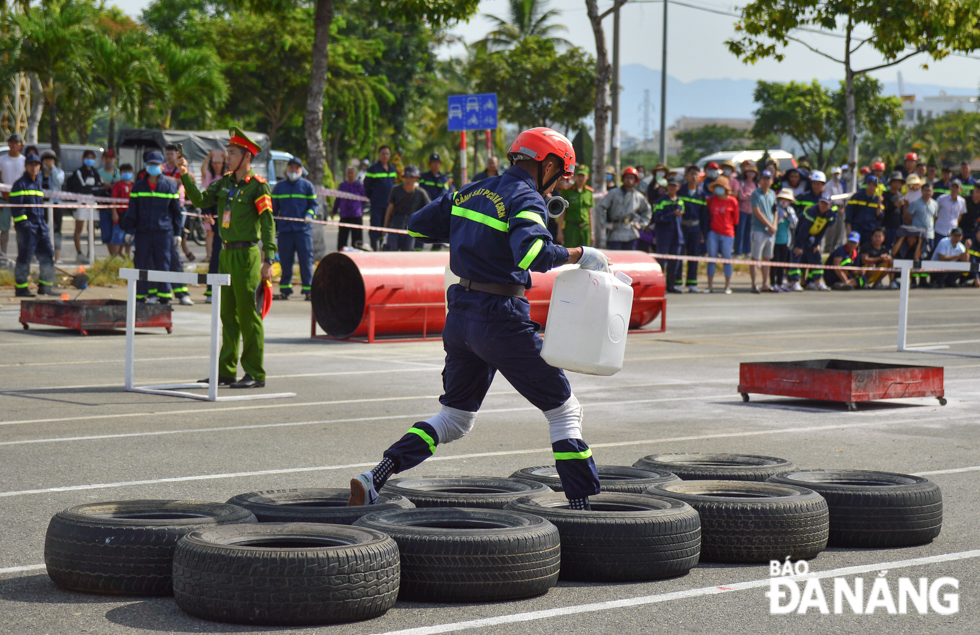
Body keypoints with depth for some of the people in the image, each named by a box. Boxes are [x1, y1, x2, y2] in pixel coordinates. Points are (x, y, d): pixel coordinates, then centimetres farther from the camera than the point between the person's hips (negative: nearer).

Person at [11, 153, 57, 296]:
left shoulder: (38, 184, 18)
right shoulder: (20, 184, -5)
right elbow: (16, 207, -11)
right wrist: (23, 223, -18)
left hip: (40, 226, 7)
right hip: (26, 226, -7)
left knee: (47, 254, 5)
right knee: (25, 256, -5)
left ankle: (45, 286, 14)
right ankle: (21, 288, 2)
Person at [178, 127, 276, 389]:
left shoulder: (258, 186, -10)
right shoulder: (225, 183, 12)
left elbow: (268, 225, -14)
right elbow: (201, 200, 5)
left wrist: (268, 261, -20)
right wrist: (185, 176, -6)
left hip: (247, 256, -7)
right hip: (227, 253, 8)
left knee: (248, 316, -4)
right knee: (228, 315, 11)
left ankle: (255, 375, 1)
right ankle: (226, 371, 17)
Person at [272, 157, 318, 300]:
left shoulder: (307, 185, 9)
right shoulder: (279, 186, 15)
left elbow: (314, 204, 8)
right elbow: (274, 207, 18)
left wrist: (309, 215, -11)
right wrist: (272, 227, 12)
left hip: (303, 229, -2)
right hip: (284, 229, 2)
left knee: (306, 260, -5)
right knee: (285, 260, 2)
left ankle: (308, 289, -1)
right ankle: (285, 289, 9)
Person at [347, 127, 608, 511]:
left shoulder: (472, 192, 13)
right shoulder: (526, 199, -11)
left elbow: (418, 224, 18)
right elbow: (532, 254, -30)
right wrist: (579, 255, -18)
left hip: (460, 316, 7)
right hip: (501, 319, -7)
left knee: (455, 418, 18)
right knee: (563, 410, 5)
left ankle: (375, 479, 2)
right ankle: (580, 507, 2)